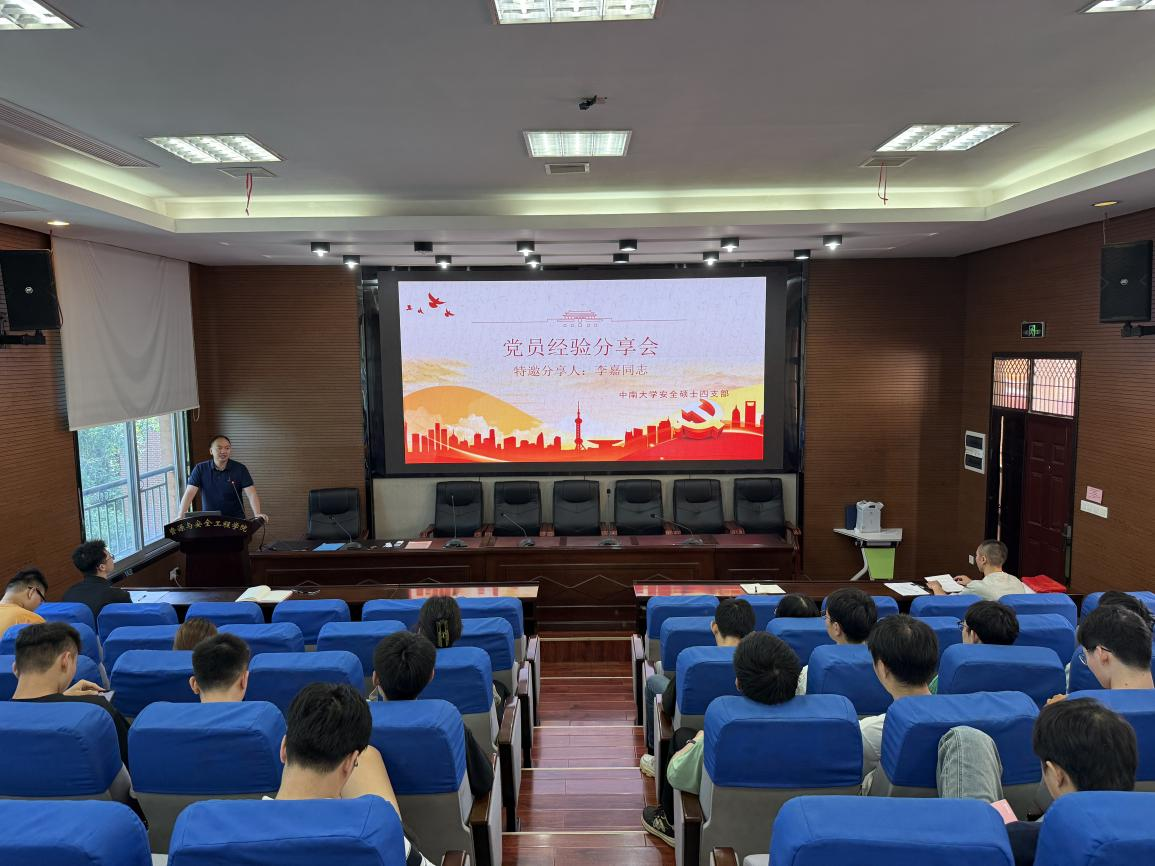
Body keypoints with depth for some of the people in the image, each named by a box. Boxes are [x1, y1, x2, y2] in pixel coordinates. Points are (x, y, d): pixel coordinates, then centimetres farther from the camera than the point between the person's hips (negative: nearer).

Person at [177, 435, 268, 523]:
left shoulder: (240, 469, -2)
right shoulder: (200, 469, 2)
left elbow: (251, 493, -9)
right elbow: (189, 492, -6)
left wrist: (257, 514, -25)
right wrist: (180, 516, -19)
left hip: (235, 520, -1)